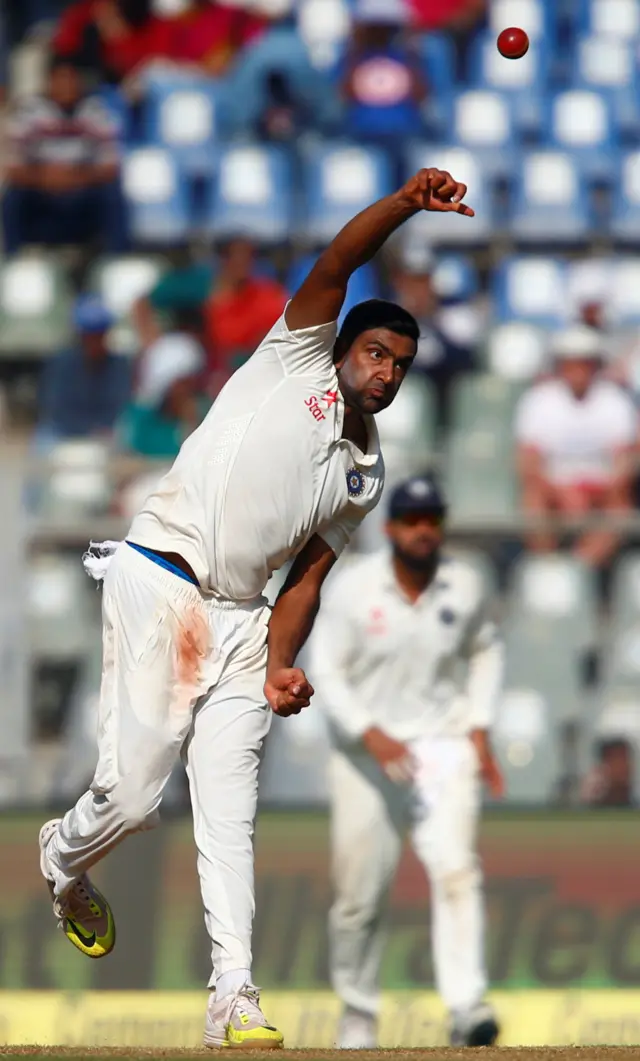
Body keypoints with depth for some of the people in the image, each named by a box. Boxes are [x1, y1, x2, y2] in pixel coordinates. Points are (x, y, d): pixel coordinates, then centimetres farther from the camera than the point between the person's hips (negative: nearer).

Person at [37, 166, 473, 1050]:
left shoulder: (365, 477, 18)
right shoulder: (297, 362, 4)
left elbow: (307, 574, 14)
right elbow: (334, 267, -11)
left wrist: (279, 666, -2)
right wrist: (406, 203, -25)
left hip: (242, 619, 6)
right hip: (157, 587, -6)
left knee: (230, 811, -3)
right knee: (133, 796, -8)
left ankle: (233, 999, -7)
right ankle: (63, 862, 26)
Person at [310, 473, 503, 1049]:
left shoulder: (464, 585, -1)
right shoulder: (354, 587, -10)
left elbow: (485, 651, 16)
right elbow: (327, 671, -10)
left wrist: (480, 731, 5)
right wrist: (370, 735, -23)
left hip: (444, 747, 1)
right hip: (366, 750, -1)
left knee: (456, 869, -19)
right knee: (360, 893, 4)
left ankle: (467, 1007, -27)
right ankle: (358, 1013, 23)